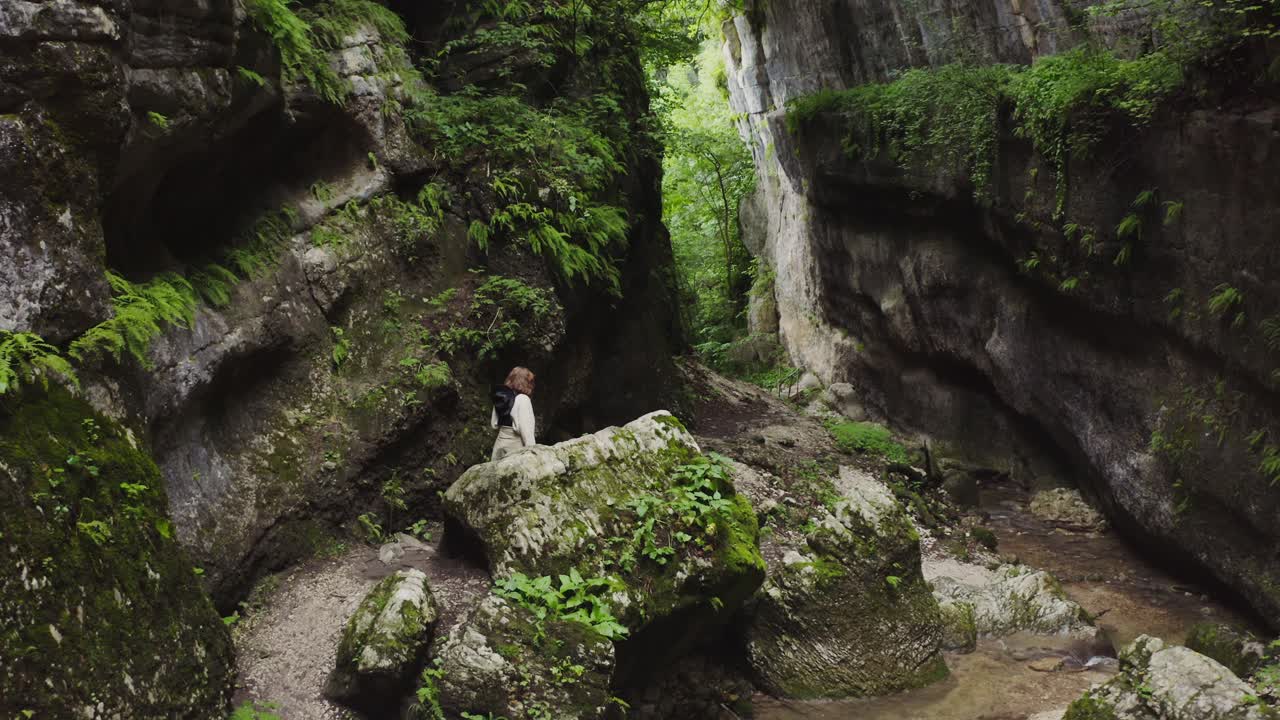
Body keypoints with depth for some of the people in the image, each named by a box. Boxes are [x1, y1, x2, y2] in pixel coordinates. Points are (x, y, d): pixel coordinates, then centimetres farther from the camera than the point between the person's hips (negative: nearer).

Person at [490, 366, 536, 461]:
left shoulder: (500, 397, 9)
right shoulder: (523, 399, -12)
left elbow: (494, 423, 18)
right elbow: (526, 428, -16)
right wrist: (531, 449, -13)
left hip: (500, 443, 7)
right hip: (515, 444, -7)